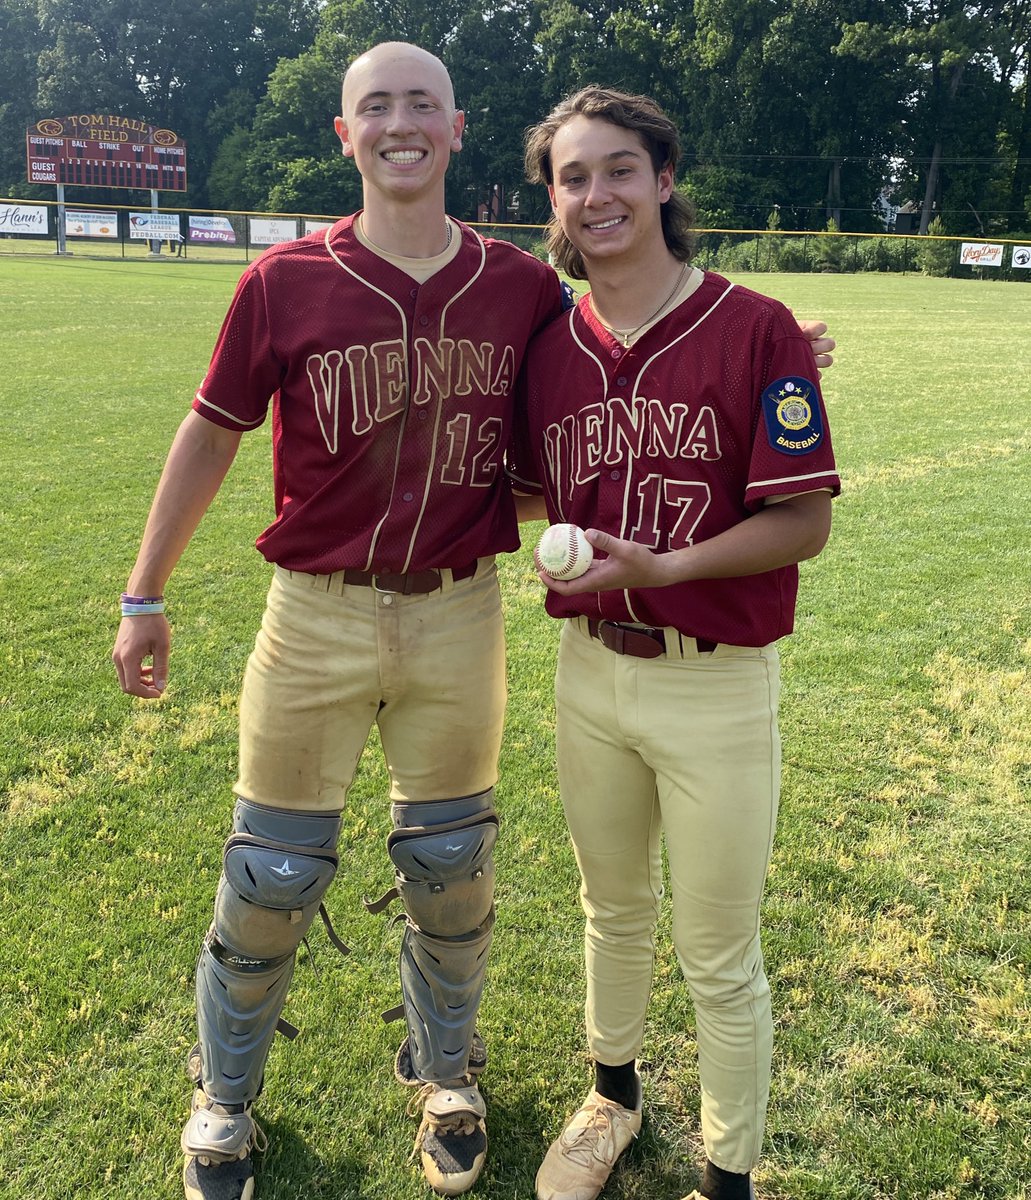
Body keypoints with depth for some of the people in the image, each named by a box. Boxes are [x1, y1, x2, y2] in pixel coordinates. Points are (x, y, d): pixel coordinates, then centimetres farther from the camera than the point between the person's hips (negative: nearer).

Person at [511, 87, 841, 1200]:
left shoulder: (756, 330, -12)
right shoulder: (551, 347, 2)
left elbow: (803, 521, -14)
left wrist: (662, 567, -22)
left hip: (716, 686, -4)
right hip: (589, 674, 5)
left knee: (719, 958, 10)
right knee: (613, 911, 24)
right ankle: (612, 1093, 50)